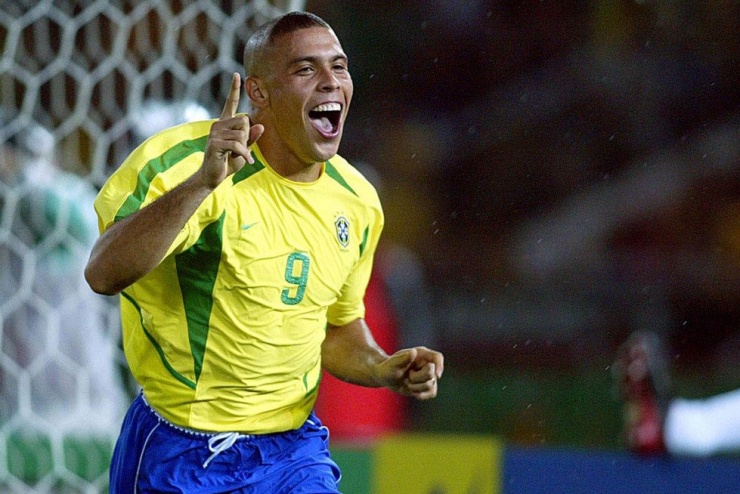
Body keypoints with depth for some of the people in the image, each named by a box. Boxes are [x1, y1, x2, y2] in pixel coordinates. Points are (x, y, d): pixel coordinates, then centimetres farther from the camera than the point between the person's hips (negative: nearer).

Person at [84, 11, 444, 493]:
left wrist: (382, 369, -2)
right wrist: (201, 183, -38)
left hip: (293, 449, 4)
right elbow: (104, 273, -29)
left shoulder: (357, 203, 4)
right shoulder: (187, 160, -15)